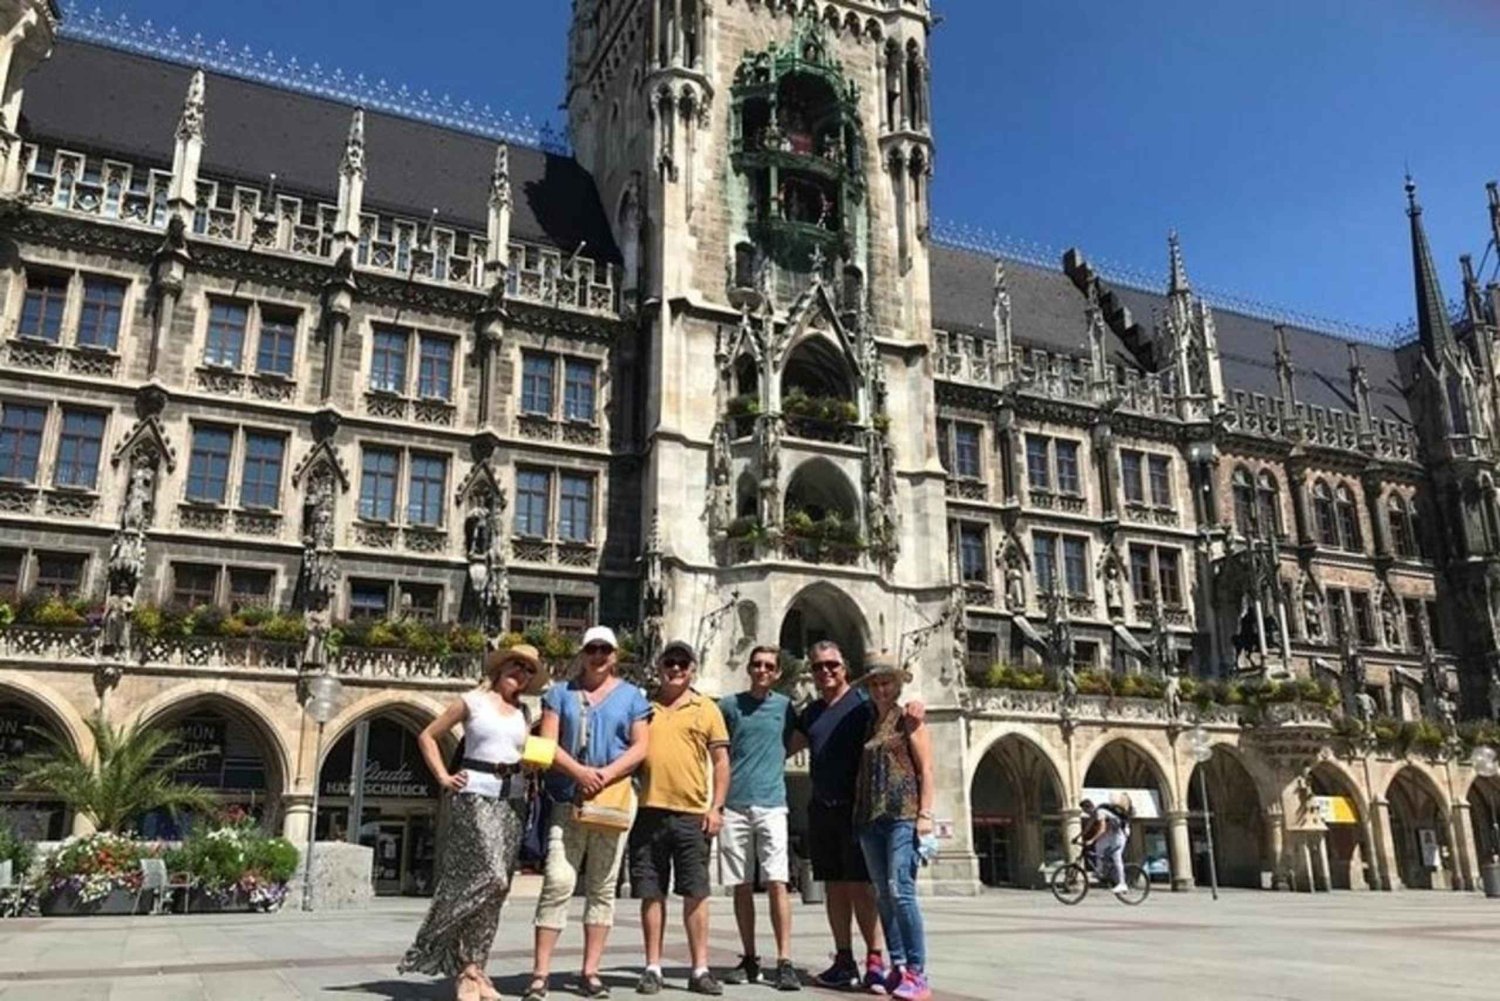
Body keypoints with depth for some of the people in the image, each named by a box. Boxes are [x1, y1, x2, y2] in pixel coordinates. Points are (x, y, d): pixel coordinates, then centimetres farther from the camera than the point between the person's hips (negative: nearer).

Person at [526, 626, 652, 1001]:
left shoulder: (631, 696, 10)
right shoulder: (560, 693, 10)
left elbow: (639, 748, 2)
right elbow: (547, 743, 0)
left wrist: (605, 775, -13)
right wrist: (578, 771, -16)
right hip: (568, 800, -1)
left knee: (602, 887, 5)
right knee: (557, 882, -10)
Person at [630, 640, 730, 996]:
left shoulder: (707, 709, 7)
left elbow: (721, 761, 7)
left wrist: (716, 807, -2)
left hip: (692, 814, -1)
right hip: (649, 810, 1)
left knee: (696, 893, 3)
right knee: (651, 893, 6)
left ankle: (700, 969, 11)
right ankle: (652, 968, 16)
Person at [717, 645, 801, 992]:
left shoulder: (785, 706, 8)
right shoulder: (729, 705, 7)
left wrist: (772, 760, 7)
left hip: (771, 804, -1)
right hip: (734, 804, 1)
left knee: (777, 882, -9)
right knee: (742, 885, 7)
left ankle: (785, 962, -7)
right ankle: (749, 959, 16)